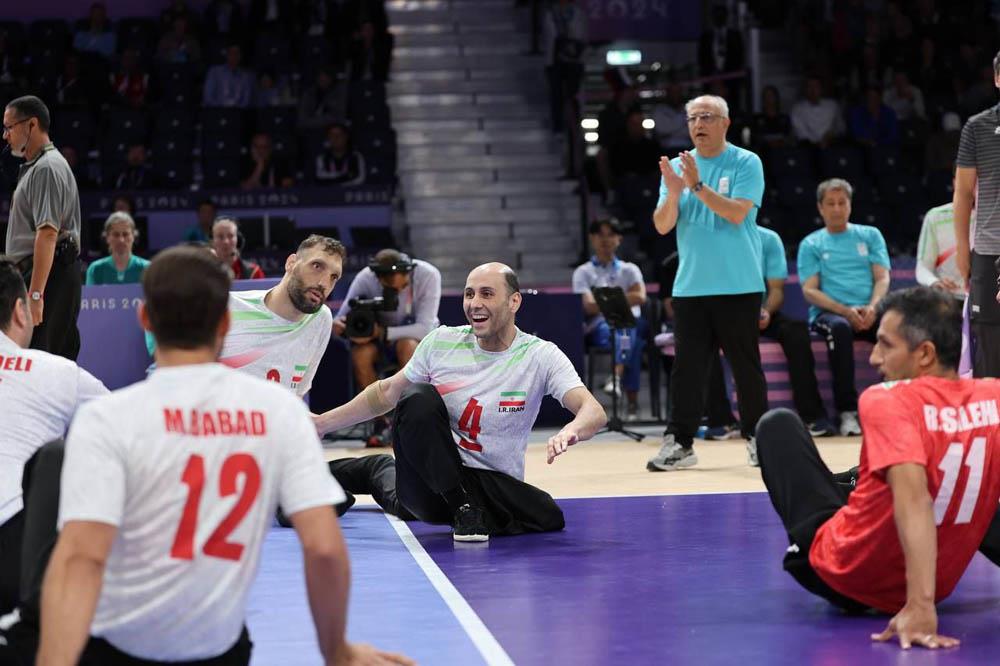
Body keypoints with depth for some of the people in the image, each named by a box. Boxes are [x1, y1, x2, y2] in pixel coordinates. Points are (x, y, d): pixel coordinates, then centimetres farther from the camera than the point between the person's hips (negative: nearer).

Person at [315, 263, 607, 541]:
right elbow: (386, 393, 13)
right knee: (419, 398, -25)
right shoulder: (441, 342, 0)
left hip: (494, 485, 2)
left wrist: (570, 431, -42)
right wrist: (321, 423, 10)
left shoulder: (541, 356, -6)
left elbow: (594, 412, -19)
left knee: (550, 519, -24)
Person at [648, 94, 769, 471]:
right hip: (690, 285, 3)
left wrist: (697, 185, -21)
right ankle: (679, 442, 5)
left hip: (738, 285, -3)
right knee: (686, 366, 1)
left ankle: (756, 436, 14)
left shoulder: (746, 163, -2)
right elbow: (662, 226, 2)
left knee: (746, 365, 3)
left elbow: (737, 213, -15)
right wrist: (673, 191, -16)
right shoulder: (678, 166, 9)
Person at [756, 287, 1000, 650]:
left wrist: (920, 606, -43)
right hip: (942, 583, 5)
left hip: (843, 578, -4)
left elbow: (914, 500, -36)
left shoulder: (886, 401, -24)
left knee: (778, 425, 13)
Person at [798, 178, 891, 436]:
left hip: (869, 313, 2)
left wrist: (872, 307, -13)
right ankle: (847, 411, -36)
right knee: (840, 327, -39)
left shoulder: (870, 235, 19)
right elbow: (810, 291, 3)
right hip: (828, 312, -2)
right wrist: (845, 311, -14)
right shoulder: (811, 244, 14)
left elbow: (882, 278, 9)